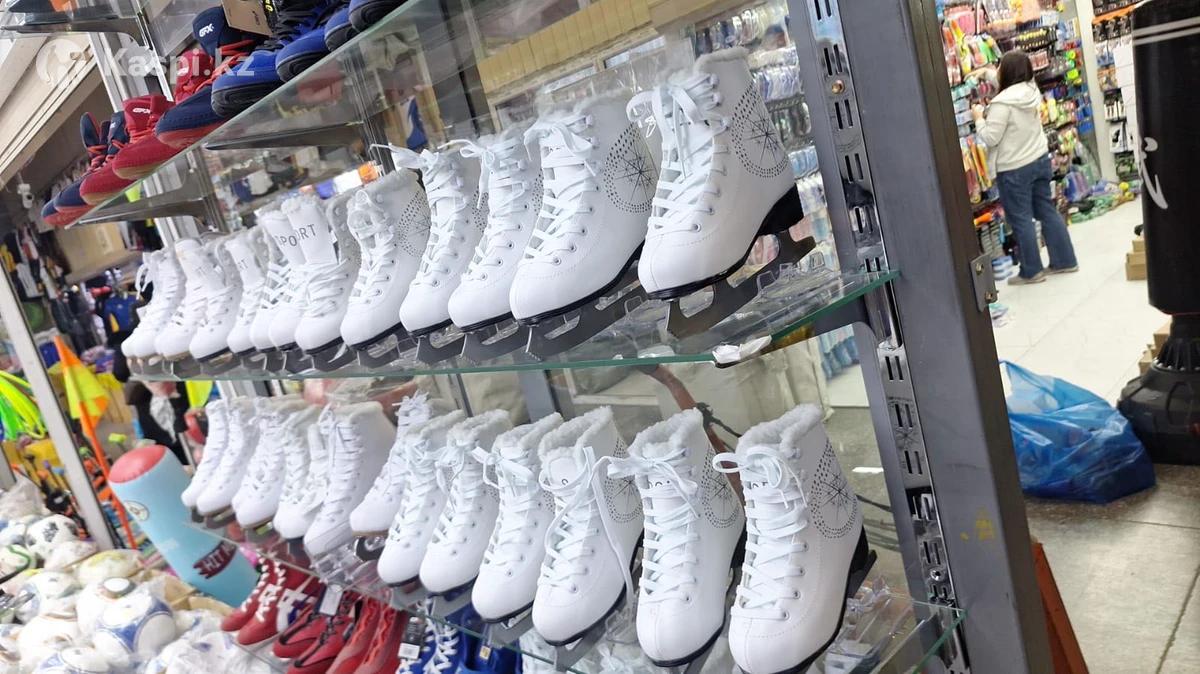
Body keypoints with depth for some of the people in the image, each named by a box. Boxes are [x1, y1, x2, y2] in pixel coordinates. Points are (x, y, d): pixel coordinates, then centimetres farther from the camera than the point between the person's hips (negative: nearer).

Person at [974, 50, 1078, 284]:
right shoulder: (1032, 90, 3)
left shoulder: (1002, 103, -22)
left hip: (1014, 169, -8)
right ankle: (1065, 261, 23)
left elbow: (990, 138, -20)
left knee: (1020, 219, 2)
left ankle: (1031, 271, 11)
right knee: (1047, 210, 16)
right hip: (1040, 160, 8)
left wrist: (979, 119, -4)